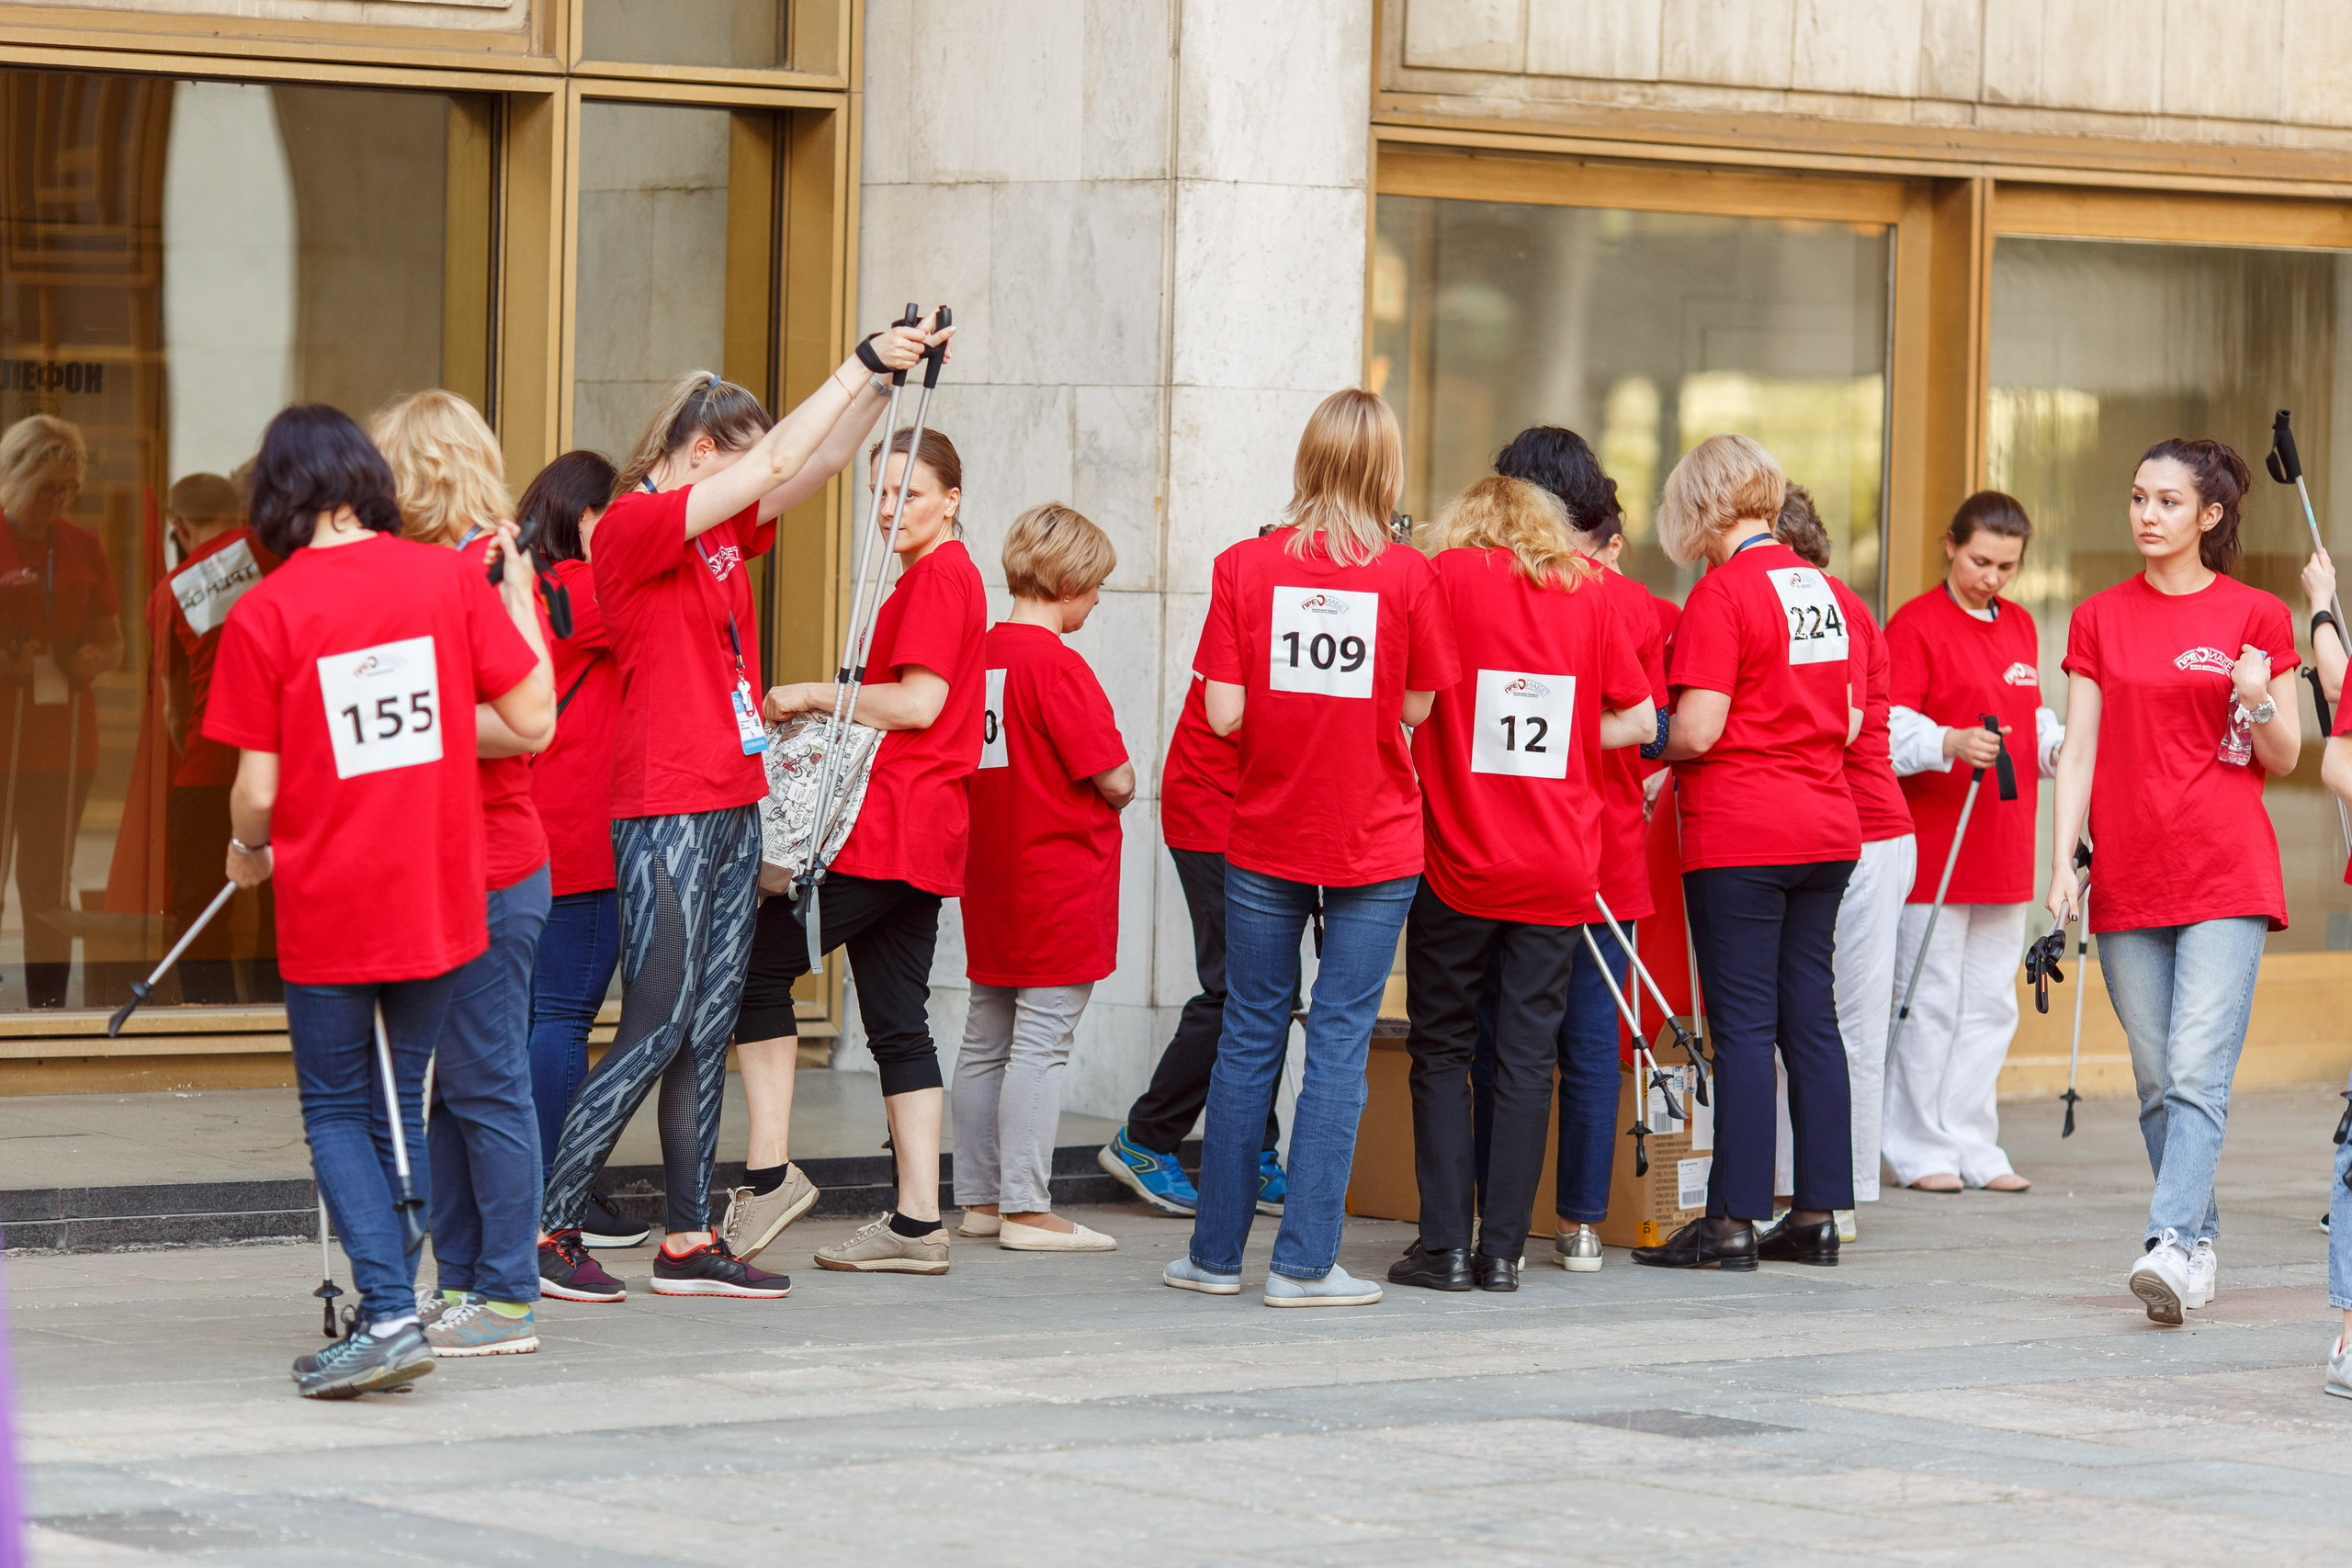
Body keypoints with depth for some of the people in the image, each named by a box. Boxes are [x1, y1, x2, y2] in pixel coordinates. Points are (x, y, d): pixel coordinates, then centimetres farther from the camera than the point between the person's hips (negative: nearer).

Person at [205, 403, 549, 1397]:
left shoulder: (263, 615, -9)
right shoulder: (449, 578, -3)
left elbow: (257, 789, -8)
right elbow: (535, 720, 0)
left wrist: (248, 850, 15)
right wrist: (515, 583, 11)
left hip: (328, 907, -3)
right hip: (439, 899, 3)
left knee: (336, 1114, 8)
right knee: (399, 1109, 16)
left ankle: (389, 1314, -9)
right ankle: (387, 1321, 16)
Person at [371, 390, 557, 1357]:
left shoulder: (492, 572, -13)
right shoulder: (439, 571, 15)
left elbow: (529, 723, -22)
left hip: (491, 876, -10)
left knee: (488, 1085, -5)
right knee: (450, 1087, 13)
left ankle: (507, 1298, -1)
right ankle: (458, 1283, 19)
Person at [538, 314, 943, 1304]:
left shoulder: (723, 530, 14)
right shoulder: (632, 525, -11)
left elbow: (818, 463, 13)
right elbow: (777, 464, -18)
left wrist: (887, 376, -1)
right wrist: (862, 363, -14)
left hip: (733, 805, 9)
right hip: (665, 812, -9)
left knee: (708, 1028, 8)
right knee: (658, 1028, -9)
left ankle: (689, 1240, 11)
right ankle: (545, 1228, -3)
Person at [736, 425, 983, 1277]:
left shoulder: (938, 577, -10)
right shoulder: (942, 576, 21)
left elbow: (919, 702, -19)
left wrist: (813, 694, -10)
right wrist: (828, 708, 13)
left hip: (890, 826, -10)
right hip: (923, 836, 10)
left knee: (760, 966, -7)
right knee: (898, 1022, 8)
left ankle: (768, 1175, -11)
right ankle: (917, 1223, 7)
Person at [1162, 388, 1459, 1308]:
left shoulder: (1244, 567, -5)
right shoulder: (1407, 575, -7)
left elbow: (1222, 714, -7)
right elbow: (1417, 707, -1)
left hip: (1265, 836, 2)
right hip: (1376, 843, -1)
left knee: (1250, 1035, 11)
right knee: (1340, 1041, 2)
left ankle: (1215, 1253, 15)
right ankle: (1304, 1263, 0)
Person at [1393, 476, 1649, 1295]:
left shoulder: (1447, 574, -3)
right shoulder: (1586, 593, 6)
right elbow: (1639, 717, 10)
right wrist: (1547, 742, 13)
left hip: (1459, 860, -2)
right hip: (1560, 871, 2)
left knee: (1442, 1051, 8)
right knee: (1527, 1057, 6)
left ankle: (1445, 1245, 4)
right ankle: (1502, 1249, 4)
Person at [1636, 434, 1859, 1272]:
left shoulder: (1722, 592, -12)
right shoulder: (1827, 591, 10)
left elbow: (1696, 730, -16)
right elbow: (1850, 723, 13)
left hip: (1738, 833, -7)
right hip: (1825, 826, 7)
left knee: (1744, 1025, -4)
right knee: (1812, 1017, 9)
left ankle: (1734, 1219, -3)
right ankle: (1818, 1212, 12)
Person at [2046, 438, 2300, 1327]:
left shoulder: (2255, 618, 3)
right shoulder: (2100, 621, 10)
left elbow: (2283, 761, 6)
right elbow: (2079, 751, 8)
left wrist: (2257, 703, -14)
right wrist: (2062, 862, -1)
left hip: (2226, 875, -3)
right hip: (2128, 878, 3)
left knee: (2199, 1072, -15)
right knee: (2156, 1080, 5)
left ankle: (2170, 1246, -23)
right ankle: (2200, 1246, 15)